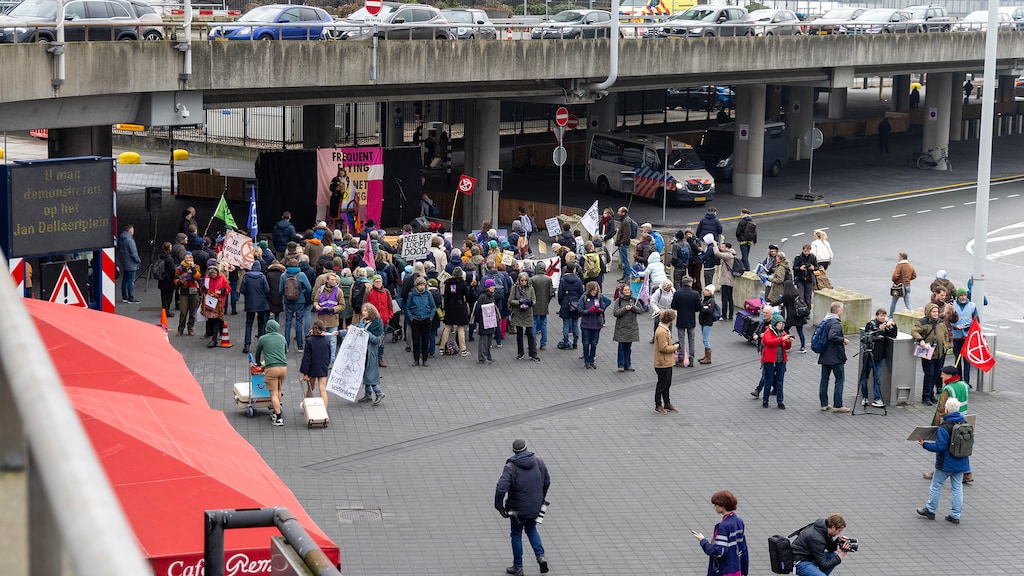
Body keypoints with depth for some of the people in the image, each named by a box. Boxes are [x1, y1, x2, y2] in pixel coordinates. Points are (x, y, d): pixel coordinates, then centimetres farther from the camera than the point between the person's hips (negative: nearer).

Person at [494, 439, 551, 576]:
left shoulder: (511, 467, -20)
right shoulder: (538, 461, -6)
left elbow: (501, 489, -28)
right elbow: (547, 481, 7)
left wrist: (499, 507, -13)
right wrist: (541, 499, 22)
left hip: (519, 508, -4)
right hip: (535, 506, 4)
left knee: (516, 535, 13)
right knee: (531, 529, 27)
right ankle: (540, 556, 10)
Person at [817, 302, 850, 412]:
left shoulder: (825, 321, 11)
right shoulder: (836, 323, -17)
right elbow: (832, 336, -32)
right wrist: (843, 340, -18)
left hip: (825, 356, 9)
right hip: (836, 357, -9)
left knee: (824, 379, 10)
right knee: (839, 380, -1)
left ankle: (824, 404, 14)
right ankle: (837, 405, -1)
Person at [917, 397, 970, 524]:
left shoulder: (944, 427, -22)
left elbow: (940, 446, -24)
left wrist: (925, 444, -14)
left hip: (946, 463, -6)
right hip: (961, 463, 6)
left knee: (936, 485, 12)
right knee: (957, 488, 12)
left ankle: (930, 510, 23)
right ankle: (955, 515, 14)